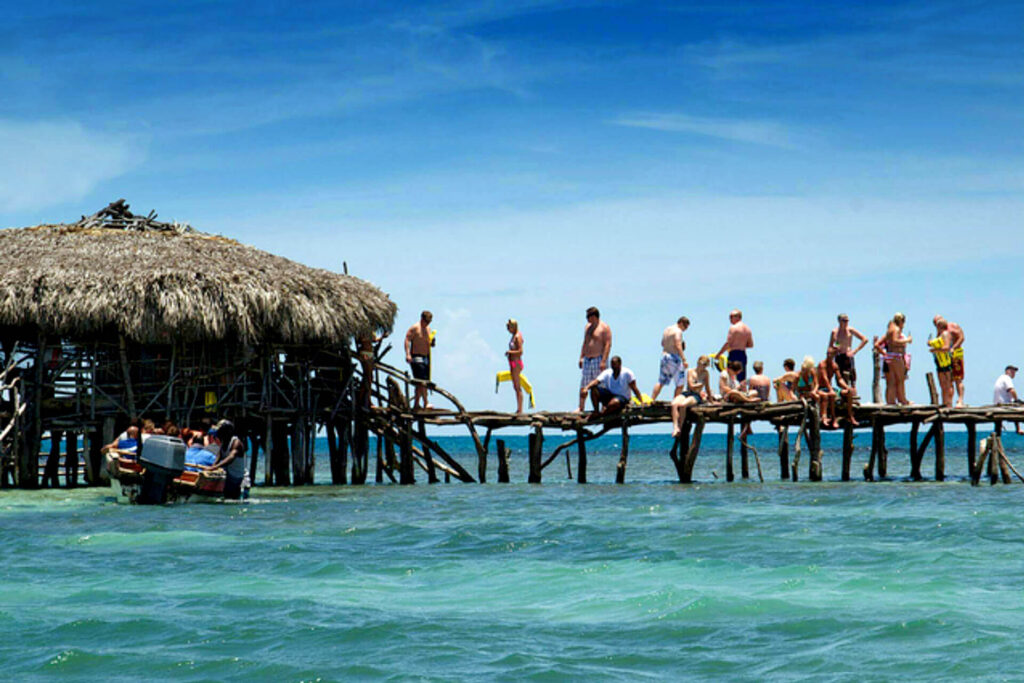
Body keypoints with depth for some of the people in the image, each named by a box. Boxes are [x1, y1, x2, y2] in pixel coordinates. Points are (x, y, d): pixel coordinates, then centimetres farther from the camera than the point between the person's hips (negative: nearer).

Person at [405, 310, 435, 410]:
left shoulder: (428, 328, 16)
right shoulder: (414, 328, -8)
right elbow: (407, 340, -16)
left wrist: (432, 342, -1)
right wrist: (408, 354, -27)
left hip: (426, 358, 8)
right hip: (416, 358, -8)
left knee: (421, 383, 8)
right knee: (421, 382, -14)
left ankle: (416, 404, 14)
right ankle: (425, 404, -17)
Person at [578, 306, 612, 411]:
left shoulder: (604, 327, -7)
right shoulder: (588, 327, 16)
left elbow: (608, 344, -12)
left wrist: (604, 361, -19)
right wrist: (581, 357, 14)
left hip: (599, 359, -7)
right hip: (587, 360, 7)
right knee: (583, 385, 5)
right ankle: (581, 408, 9)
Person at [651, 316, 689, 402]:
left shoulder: (667, 329, 15)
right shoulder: (678, 331, -12)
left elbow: (662, 343, 24)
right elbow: (678, 346, -23)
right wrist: (684, 360, -27)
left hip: (664, 355, 8)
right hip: (674, 357, -8)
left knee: (661, 382, 13)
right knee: (680, 384, -1)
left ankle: (651, 400, 10)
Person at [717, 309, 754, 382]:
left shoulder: (733, 327, -9)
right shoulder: (747, 329, 14)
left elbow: (728, 344, -13)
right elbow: (751, 345, 18)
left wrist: (718, 354, -7)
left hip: (734, 354, -8)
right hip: (743, 355, 8)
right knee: (742, 380, 10)